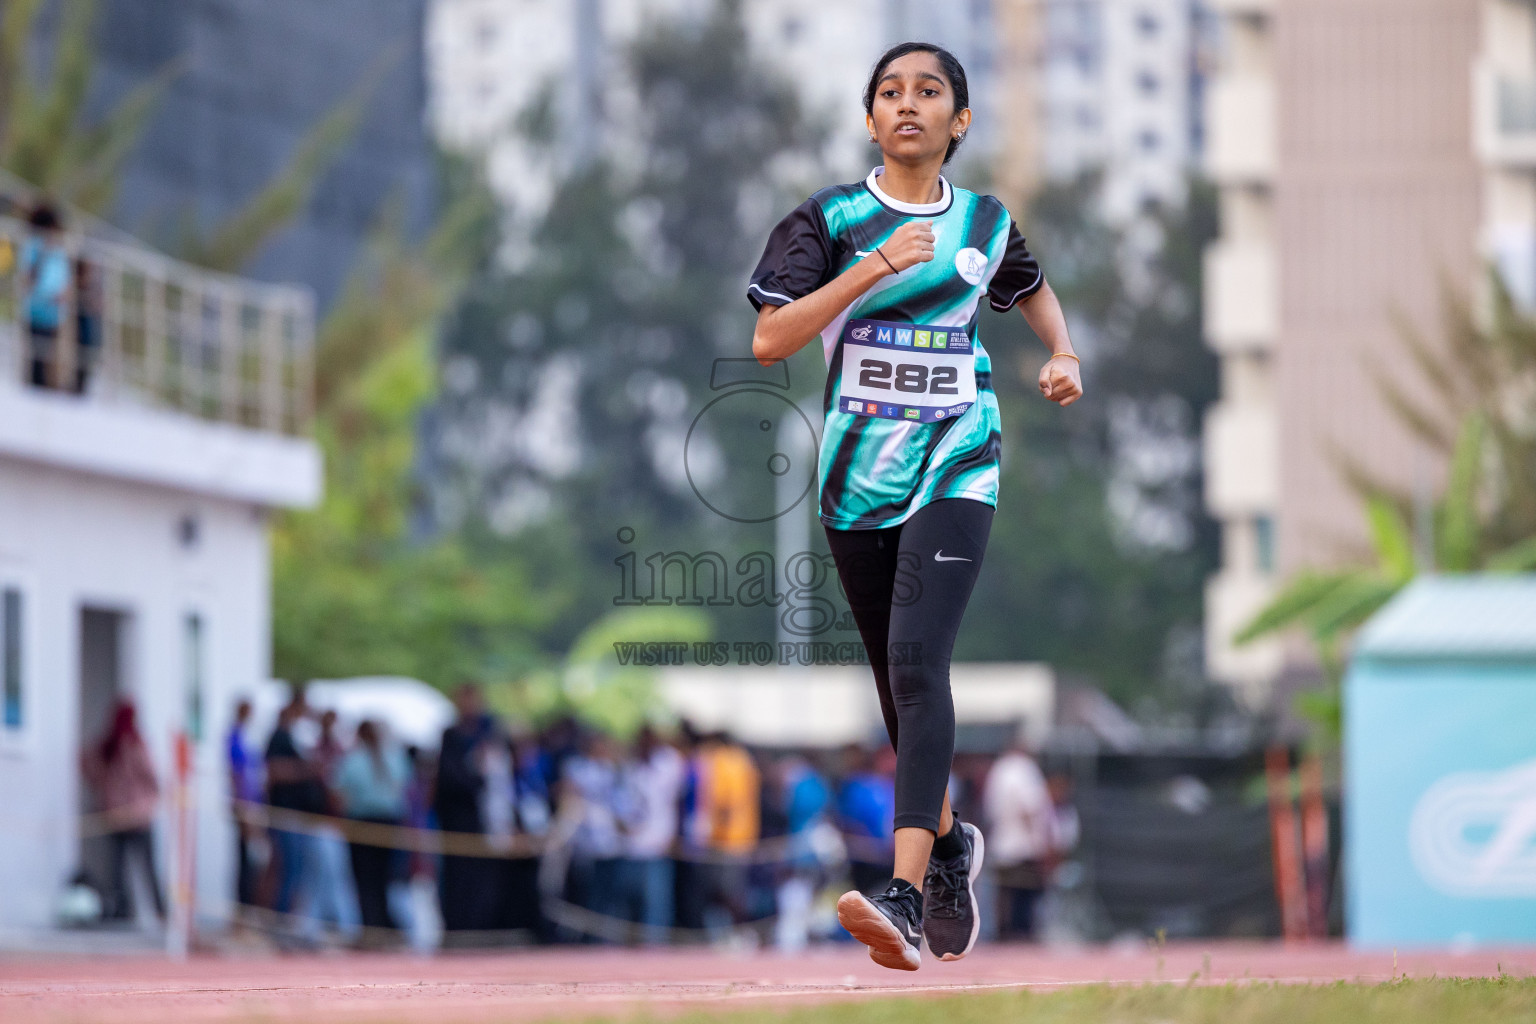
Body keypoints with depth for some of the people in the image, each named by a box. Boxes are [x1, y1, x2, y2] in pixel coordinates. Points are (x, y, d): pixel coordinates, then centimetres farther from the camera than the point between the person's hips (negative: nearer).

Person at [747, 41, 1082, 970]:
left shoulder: (988, 222, 6)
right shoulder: (832, 220, -1)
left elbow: (1032, 288, 30)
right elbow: (769, 340, -14)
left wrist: (1065, 355, 12)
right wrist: (873, 268, -21)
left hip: (955, 463, -2)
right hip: (858, 471, 2)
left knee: (917, 659, -20)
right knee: (898, 678, 12)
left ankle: (906, 894, -31)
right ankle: (948, 843, 38)